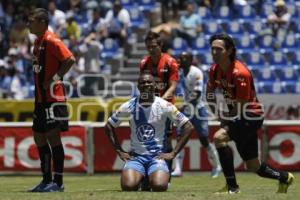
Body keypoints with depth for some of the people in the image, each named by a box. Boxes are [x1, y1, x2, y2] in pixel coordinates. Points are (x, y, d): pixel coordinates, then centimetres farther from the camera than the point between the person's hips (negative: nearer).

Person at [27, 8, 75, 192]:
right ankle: (47, 180, 20)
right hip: (41, 97, 10)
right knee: (39, 136, 12)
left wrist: (55, 78, -19)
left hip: (53, 97, -10)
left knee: (53, 136, -8)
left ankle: (58, 182, -5)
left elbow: (70, 60, -22)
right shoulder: (38, 41, 14)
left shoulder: (51, 40, -14)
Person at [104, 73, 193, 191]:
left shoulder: (164, 106, -5)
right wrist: (120, 152, 4)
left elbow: (188, 127, -1)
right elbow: (108, 127, 12)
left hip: (158, 155, -1)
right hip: (135, 155, 1)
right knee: (128, 186, -26)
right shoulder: (129, 106, -1)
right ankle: (141, 177, 12)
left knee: (159, 186, -29)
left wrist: (173, 153, -5)